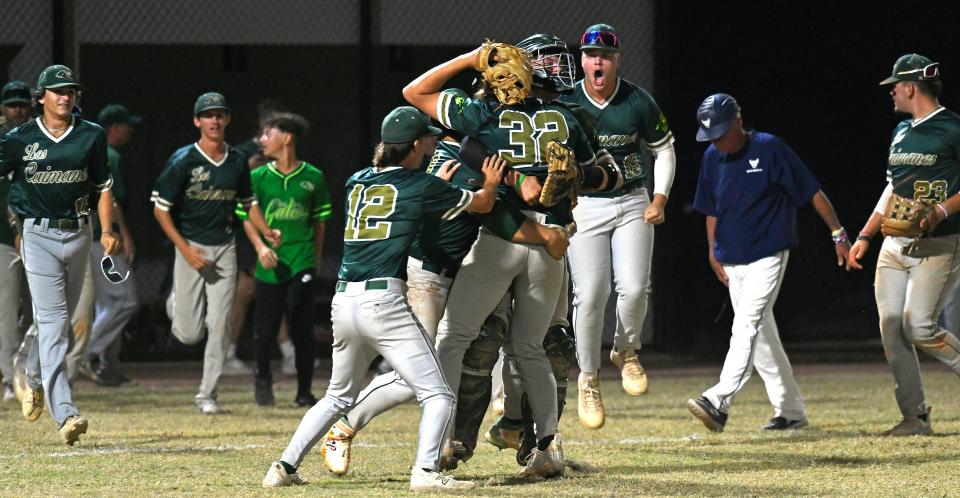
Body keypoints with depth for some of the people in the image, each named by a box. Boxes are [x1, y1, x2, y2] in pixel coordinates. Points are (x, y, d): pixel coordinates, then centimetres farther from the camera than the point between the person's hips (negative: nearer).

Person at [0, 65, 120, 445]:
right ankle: (64, 413, -21)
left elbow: (102, 186, 12)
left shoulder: (91, 137, 5)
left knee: (60, 319, 15)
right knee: (52, 321, -13)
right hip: (39, 235, -3)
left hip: (78, 234, 3)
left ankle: (35, 381, 42)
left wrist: (107, 232, 4)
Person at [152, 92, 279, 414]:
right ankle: (177, 303, 34)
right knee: (189, 334, -2)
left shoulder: (237, 161, 5)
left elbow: (249, 202, 19)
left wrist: (266, 231, 0)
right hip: (190, 247, -3)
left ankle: (207, 395, 7)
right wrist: (186, 250, -15)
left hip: (224, 248, 3)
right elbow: (160, 209, -8)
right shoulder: (183, 160, -9)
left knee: (219, 325, -4)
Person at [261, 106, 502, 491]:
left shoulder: (356, 182, 16)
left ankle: (284, 467, 16)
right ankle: (425, 471, -20)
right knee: (437, 395, -2)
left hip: (343, 302, 6)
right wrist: (491, 183, 36)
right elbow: (481, 204, 15)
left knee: (338, 397, 23)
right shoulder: (421, 187, 1)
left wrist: (440, 183, 42)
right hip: (383, 301, -6)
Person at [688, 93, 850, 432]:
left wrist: (838, 234, -9)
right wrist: (713, 251, 10)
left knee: (746, 327, -19)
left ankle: (719, 403, -32)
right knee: (761, 335, 10)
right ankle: (790, 411, 18)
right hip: (732, 261, 7)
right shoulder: (712, 158, 6)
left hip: (768, 256, -7)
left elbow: (812, 192, -8)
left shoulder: (770, 149, -11)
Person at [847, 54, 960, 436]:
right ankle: (915, 418, 1)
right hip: (896, 246, 8)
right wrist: (865, 236, 21)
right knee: (891, 330, -2)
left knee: (918, 326, -19)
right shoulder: (902, 132, 17)